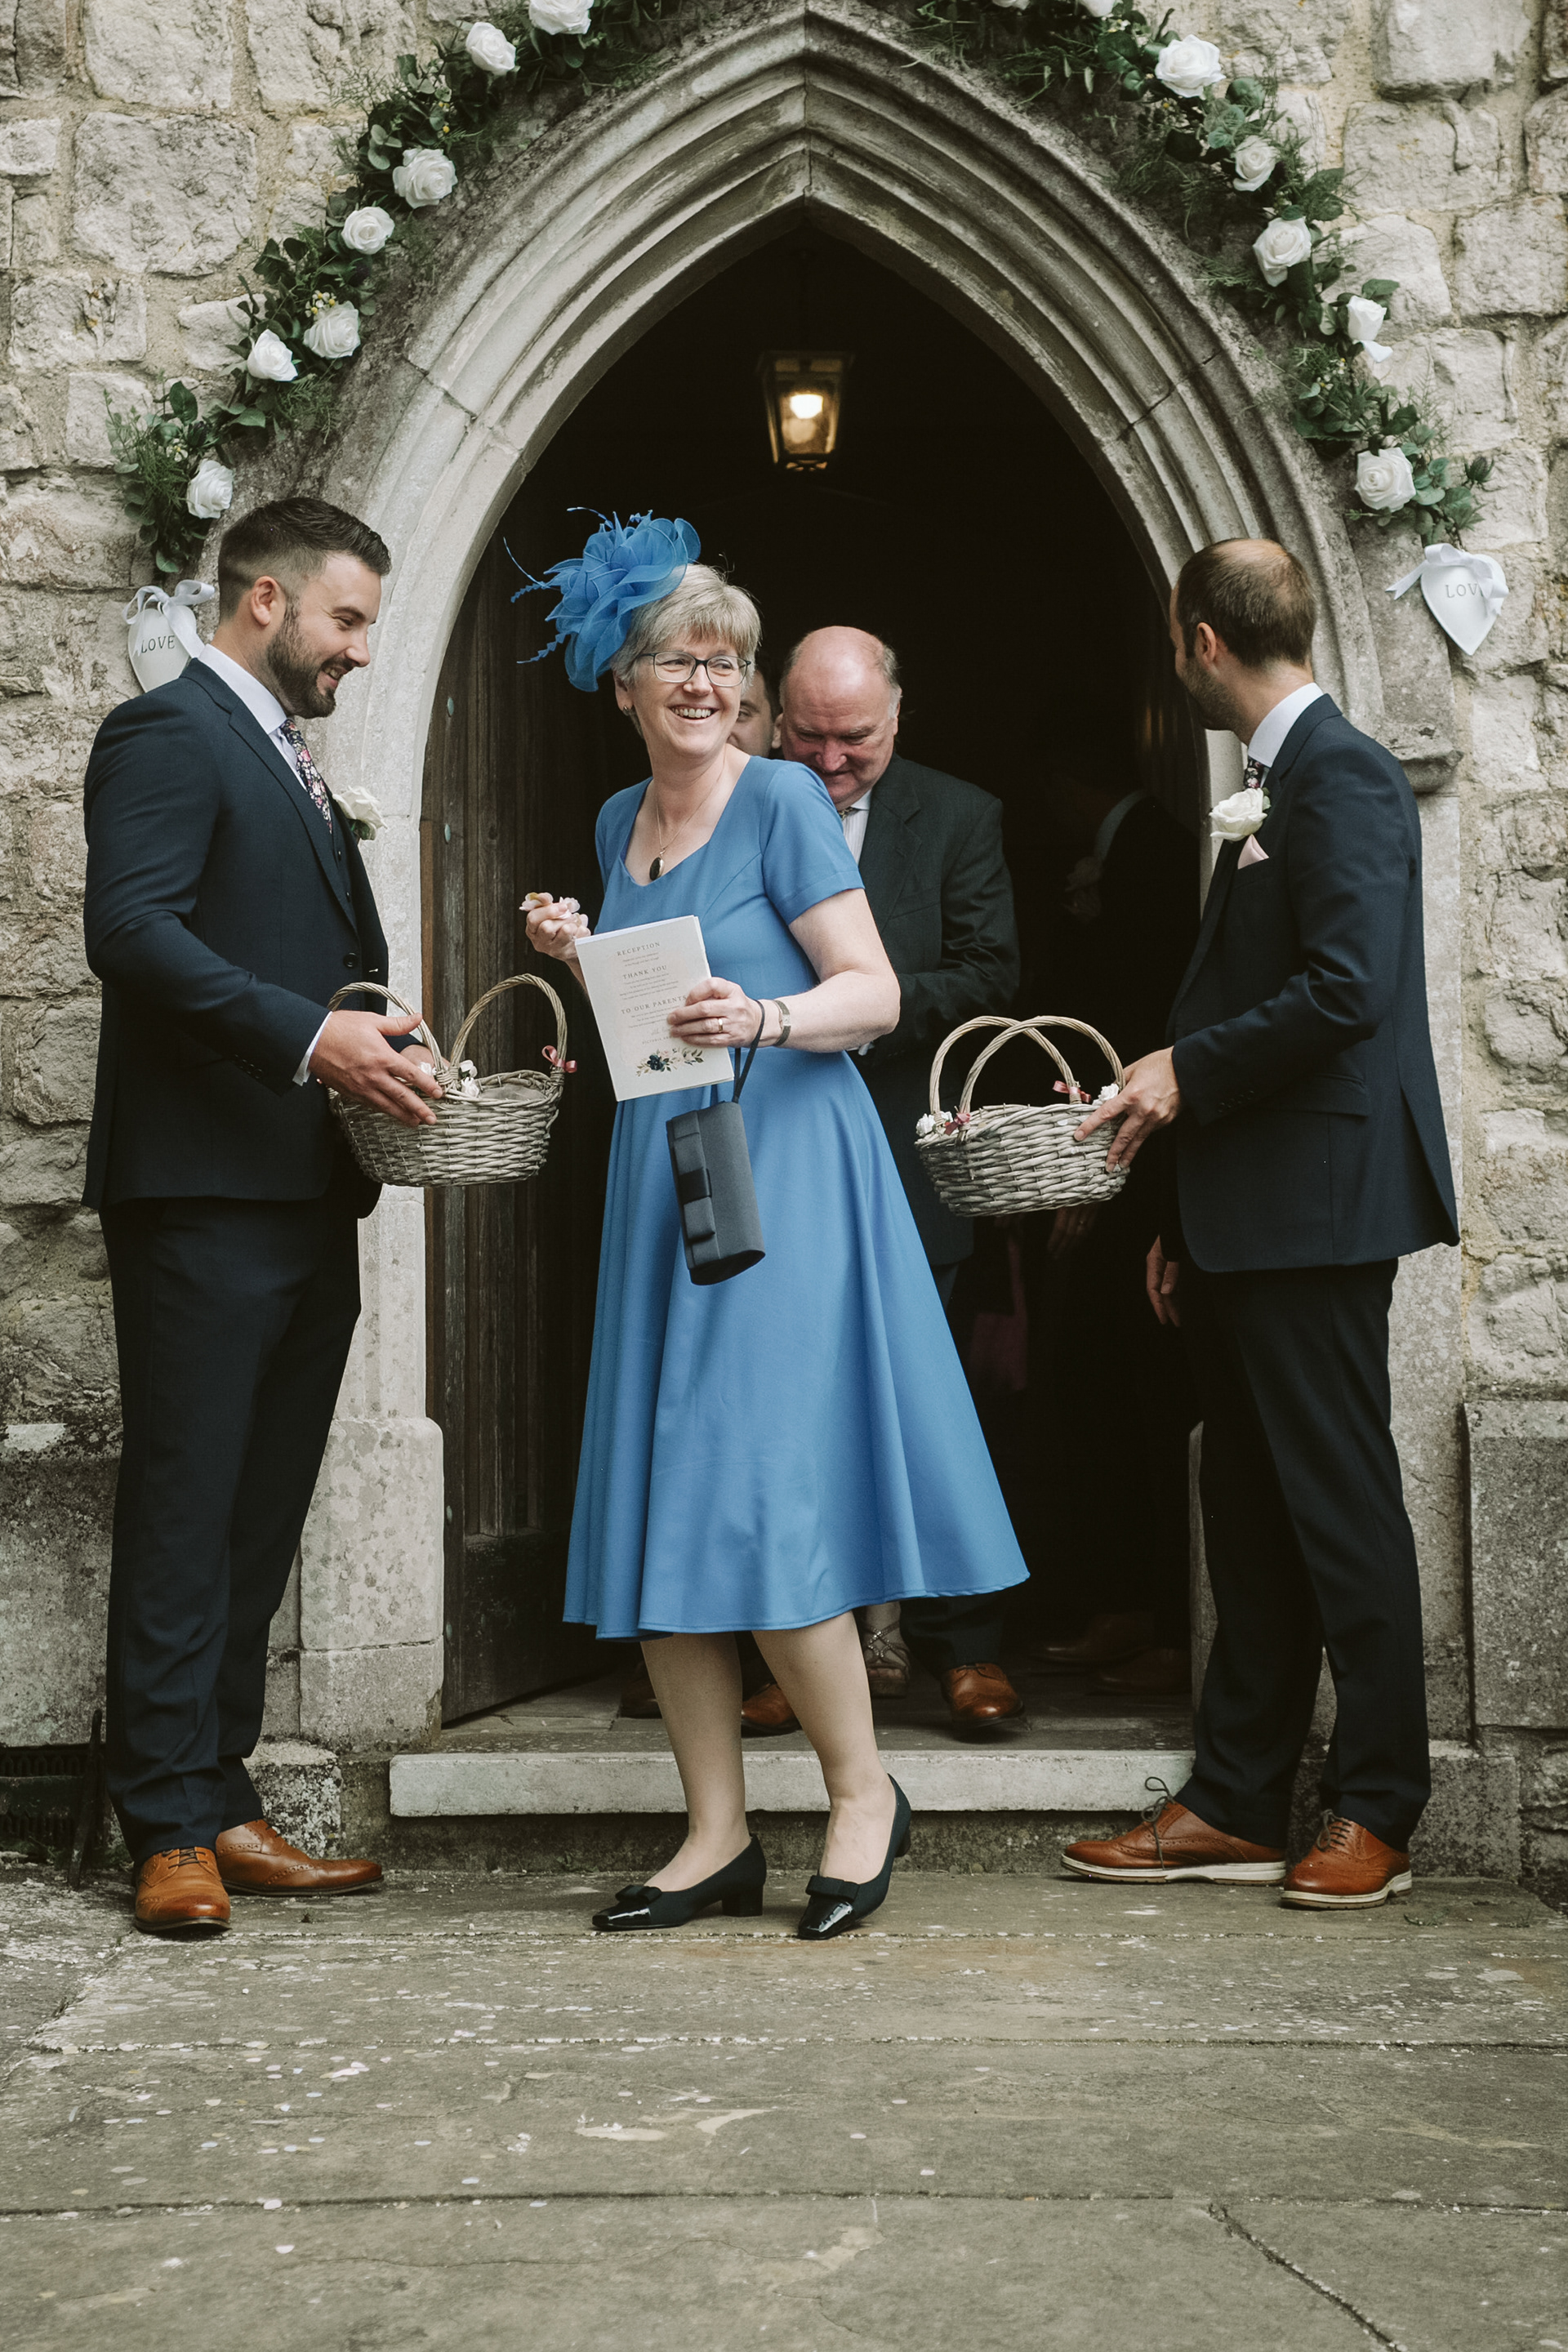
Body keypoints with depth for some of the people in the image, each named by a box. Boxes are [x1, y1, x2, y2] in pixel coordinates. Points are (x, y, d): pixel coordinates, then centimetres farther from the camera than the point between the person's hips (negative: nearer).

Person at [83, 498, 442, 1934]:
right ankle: (171, 1830, 2)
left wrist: (390, 1056, 7)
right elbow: (129, 927, -19)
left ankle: (220, 1805, 18)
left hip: (305, 1204, 9)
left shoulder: (295, 768, 25)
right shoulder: (167, 736, -5)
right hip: (203, 1193, -9)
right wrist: (310, 1035, -24)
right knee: (185, 1513, -4)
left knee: (259, 1521, 10)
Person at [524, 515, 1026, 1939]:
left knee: (755, 1501, -11)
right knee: (660, 1513, 4)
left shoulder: (783, 800, -5)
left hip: (782, 1172, -7)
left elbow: (875, 993, -10)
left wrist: (761, 1019, -26)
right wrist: (582, 963, 6)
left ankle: (864, 1793, 8)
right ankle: (719, 1838, 12)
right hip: (661, 1179, 7)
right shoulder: (619, 821, 16)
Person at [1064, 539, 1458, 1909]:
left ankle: (1376, 1812, 9)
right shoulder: (1274, 785, 19)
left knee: (1340, 1503, -2)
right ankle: (1235, 1806, 19)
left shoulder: (1342, 778, -11)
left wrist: (1188, 1070, -12)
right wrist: (1188, 1219, 19)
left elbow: (1345, 991, -23)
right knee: (1250, 1511, 11)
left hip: (1316, 1209, -10)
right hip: (1246, 1219, 10)